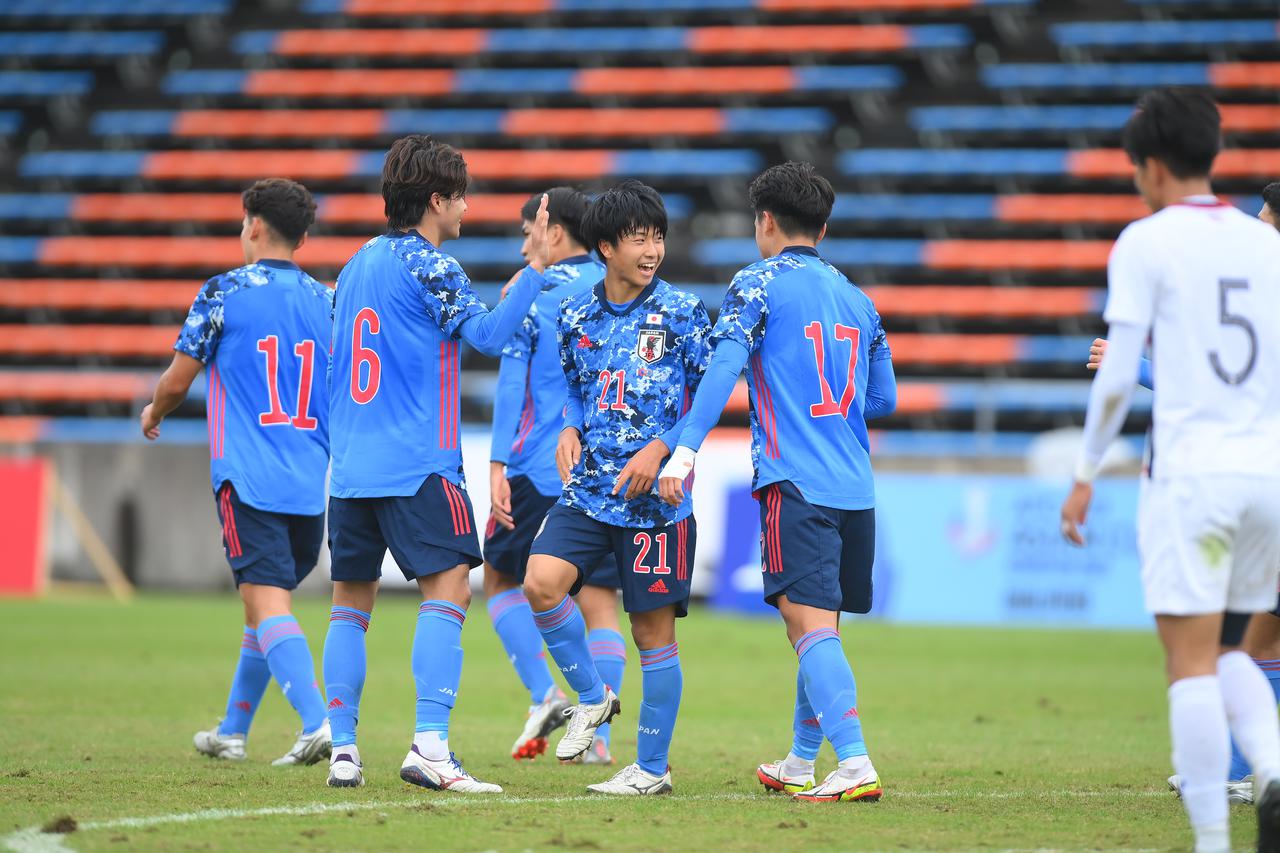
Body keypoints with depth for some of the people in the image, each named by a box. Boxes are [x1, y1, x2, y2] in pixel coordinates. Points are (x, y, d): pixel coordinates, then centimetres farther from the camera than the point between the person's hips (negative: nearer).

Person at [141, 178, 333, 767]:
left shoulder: (225, 292, -3)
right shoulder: (325, 299, 10)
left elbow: (177, 382, 1)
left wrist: (153, 414, 23)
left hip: (249, 479, -5)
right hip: (312, 482, 5)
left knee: (267, 602, -11)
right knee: (264, 600, 18)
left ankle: (317, 723, -29)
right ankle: (233, 731, 30)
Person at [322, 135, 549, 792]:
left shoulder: (357, 264, 16)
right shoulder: (428, 266, -7)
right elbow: (489, 336, -18)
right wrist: (536, 266, -19)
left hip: (349, 466, 8)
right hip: (418, 466, -8)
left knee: (351, 602, 11)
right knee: (447, 588, -9)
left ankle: (342, 750, 7)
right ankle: (429, 745, -21)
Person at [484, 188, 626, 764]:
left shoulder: (532, 294, -3)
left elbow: (512, 383, -8)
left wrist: (497, 464, -10)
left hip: (542, 466, -4)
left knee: (502, 578, 14)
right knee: (600, 600, 3)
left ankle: (543, 695, -1)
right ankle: (598, 736, -3)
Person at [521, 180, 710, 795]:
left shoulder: (681, 312, -3)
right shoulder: (576, 315, 8)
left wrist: (661, 449, -14)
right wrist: (571, 430, 2)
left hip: (656, 494, -3)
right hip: (588, 487, 3)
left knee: (654, 629, 0)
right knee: (540, 583, -18)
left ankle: (652, 767, 12)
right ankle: (591, 697, 6)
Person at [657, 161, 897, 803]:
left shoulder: (759, 284, 0)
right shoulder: (857, 299, 18)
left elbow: (723, 369, -13)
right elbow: (883, 399, 23)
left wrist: (683, 452, -17)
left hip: (793, 482, -6)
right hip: (855, 487, 6)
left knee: (812, 624, -13)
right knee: (816, 626, 17)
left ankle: (855, 766, -25)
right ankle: (800, 765, 27)